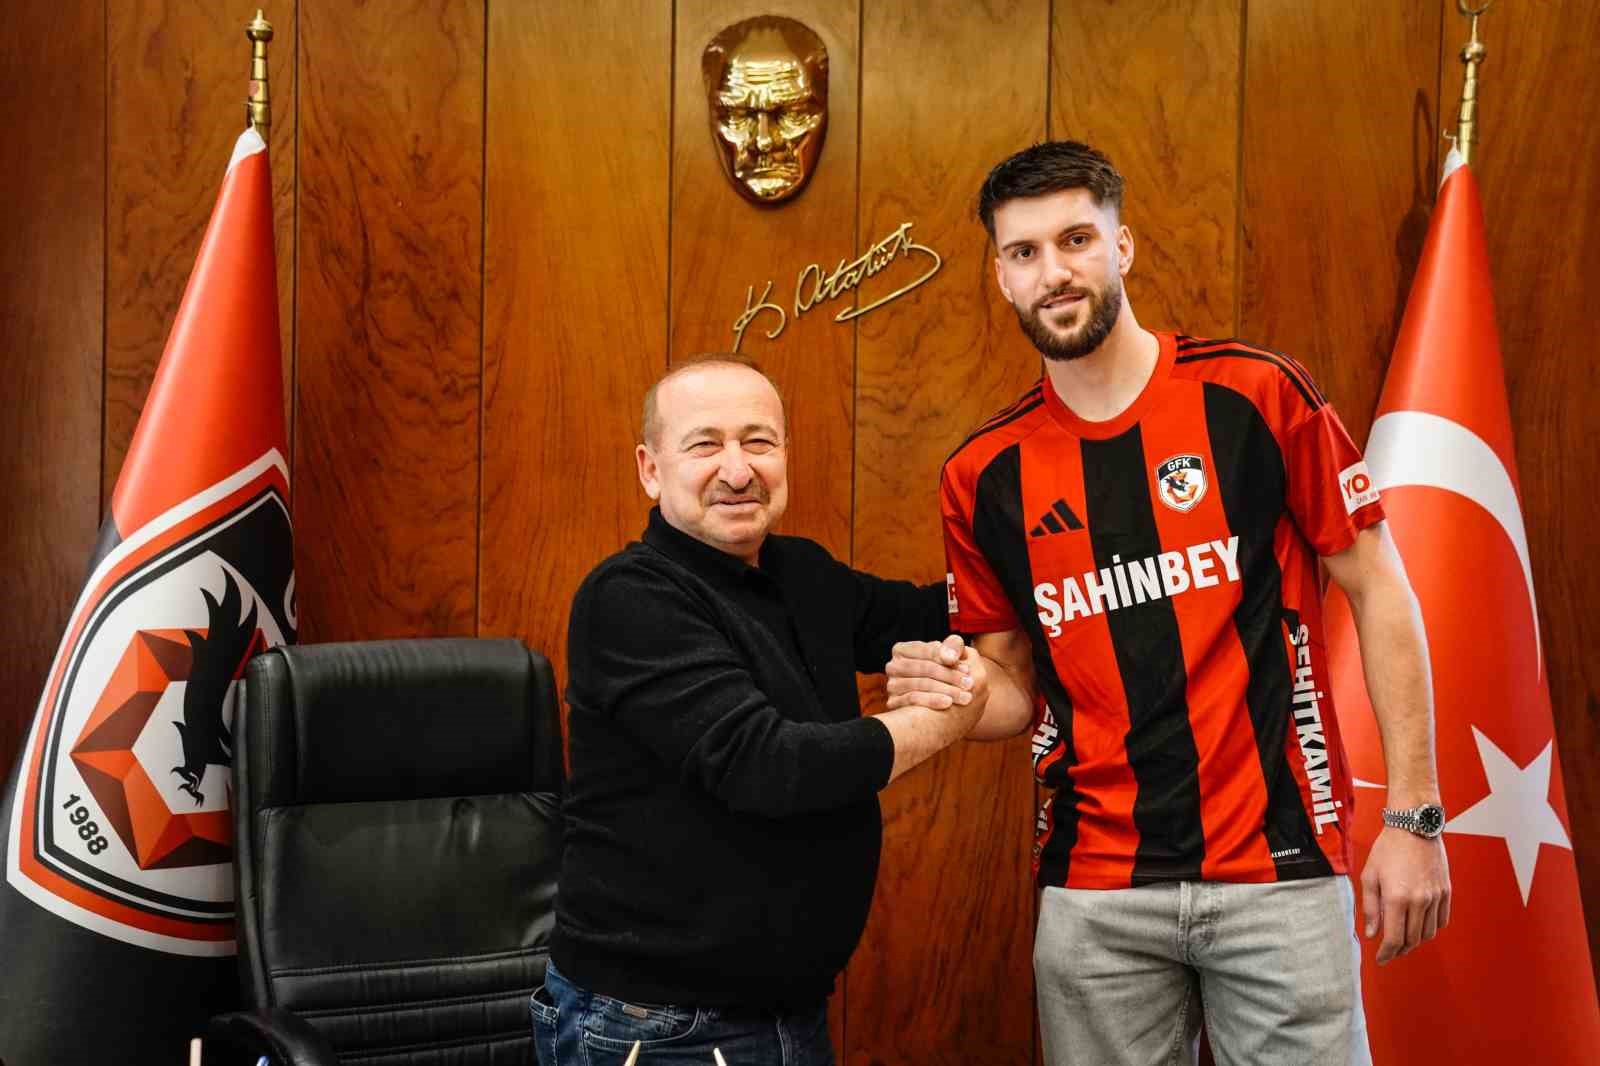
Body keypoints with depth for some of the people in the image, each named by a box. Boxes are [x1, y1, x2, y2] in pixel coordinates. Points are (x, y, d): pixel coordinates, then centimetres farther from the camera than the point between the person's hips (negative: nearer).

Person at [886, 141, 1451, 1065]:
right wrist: (955, 694, -12)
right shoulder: (984, 476, 3)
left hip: (1278, 868, -2)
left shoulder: (1256, 396, -5)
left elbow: (1380, 593, -1)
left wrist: (1415, 816, -5)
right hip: (1093, 893, 2)